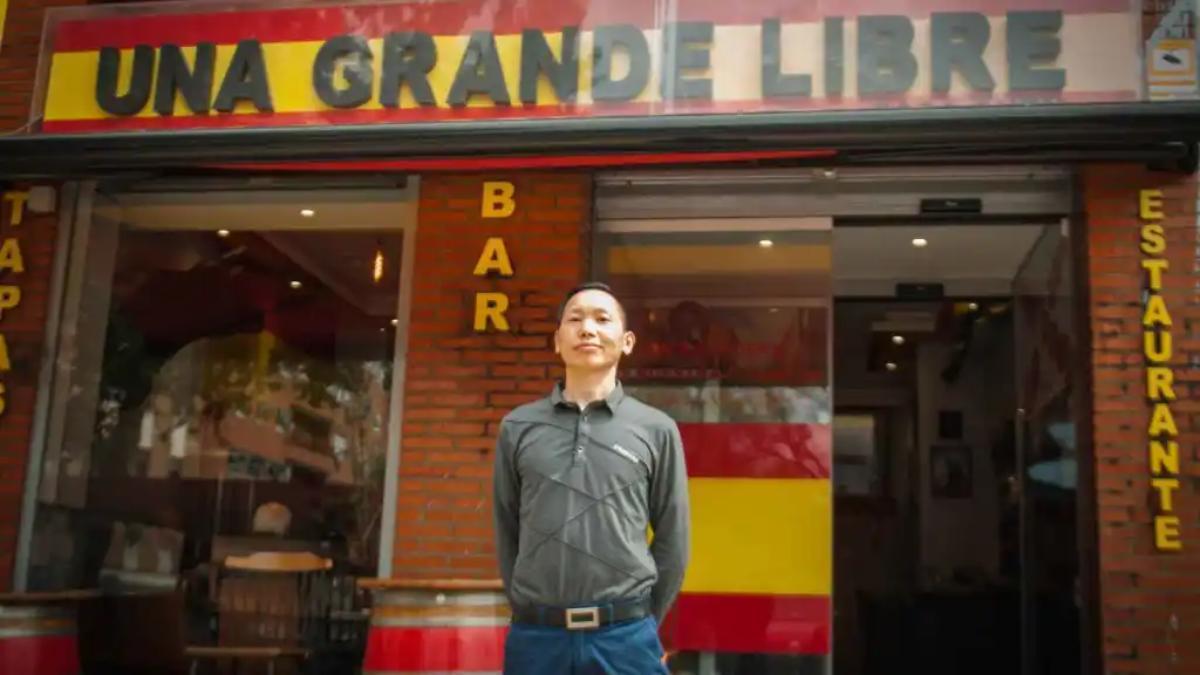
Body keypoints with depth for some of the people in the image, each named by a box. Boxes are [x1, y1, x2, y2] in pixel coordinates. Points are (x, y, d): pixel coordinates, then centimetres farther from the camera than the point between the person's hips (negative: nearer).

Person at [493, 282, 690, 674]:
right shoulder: (517, 428, 6)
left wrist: (640, 624, 7)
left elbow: (672, 540, 6)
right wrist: (531, 616, 8)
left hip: (625, 638, -1)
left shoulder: (656, 429, 3)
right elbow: (506, 533, 10)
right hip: (536, 637, 1)